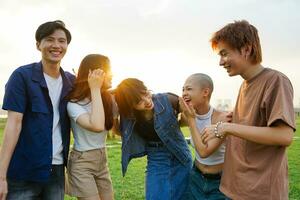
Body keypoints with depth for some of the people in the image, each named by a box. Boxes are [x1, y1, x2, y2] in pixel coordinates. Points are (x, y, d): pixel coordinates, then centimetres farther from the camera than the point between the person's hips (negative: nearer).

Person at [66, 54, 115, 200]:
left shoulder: (107, 99, 5)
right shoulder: (74, 103, -17)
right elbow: (97, 126, -33)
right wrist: (95, 89, -25)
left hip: (102, 161, 7)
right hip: (82, 163, -6)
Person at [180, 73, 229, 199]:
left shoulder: (222, 118, -24)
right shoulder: (189, 116, -9)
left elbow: (204, 151, -30)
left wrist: (191, 119, -25)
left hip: (219, 181, -4)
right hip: (196, 177, 5)